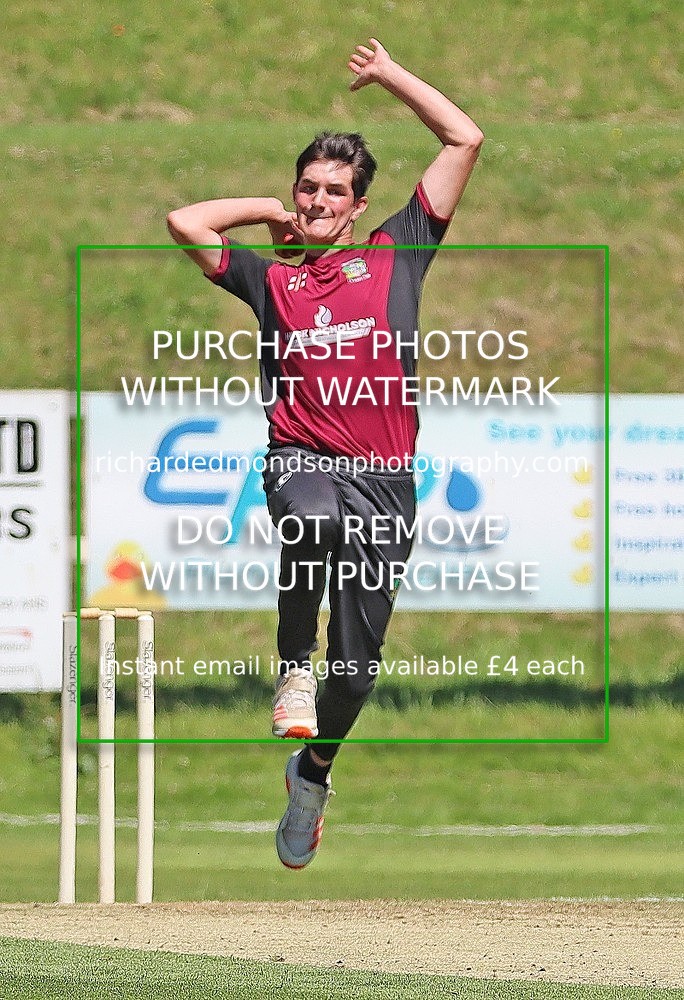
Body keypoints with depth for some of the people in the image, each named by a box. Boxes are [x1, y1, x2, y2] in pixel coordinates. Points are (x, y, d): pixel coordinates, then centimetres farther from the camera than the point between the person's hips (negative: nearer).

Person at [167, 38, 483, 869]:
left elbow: (464, 141, 13)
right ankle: (293, 666, -19)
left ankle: (312, 771, 28)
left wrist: (387, 74, 20)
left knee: (356, 664, 0)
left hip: (384, 478, 1)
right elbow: (185, 222, 15)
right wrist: (271, 213, 22)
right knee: (314, 521, -40)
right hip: (300, 458, -1)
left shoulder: (394, 255, 14)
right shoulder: (269, 277, 18)